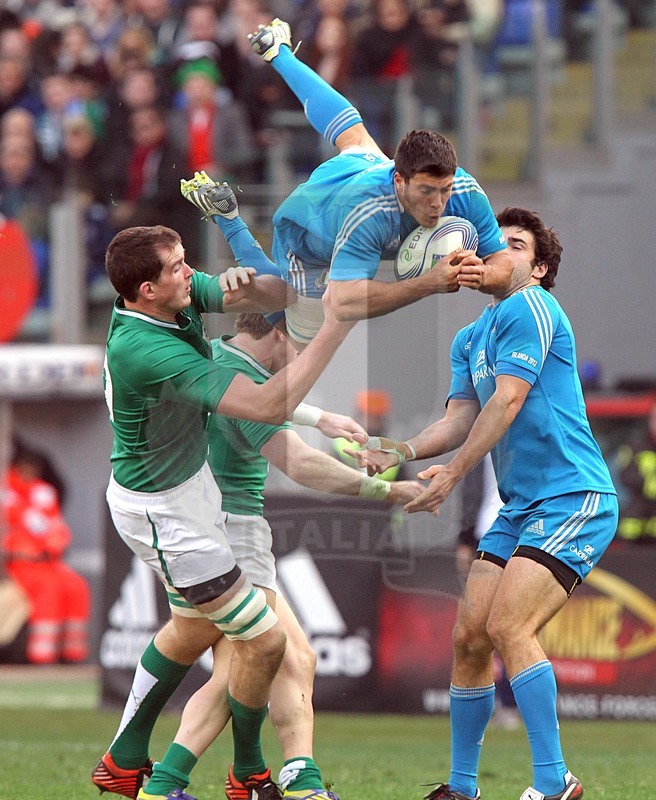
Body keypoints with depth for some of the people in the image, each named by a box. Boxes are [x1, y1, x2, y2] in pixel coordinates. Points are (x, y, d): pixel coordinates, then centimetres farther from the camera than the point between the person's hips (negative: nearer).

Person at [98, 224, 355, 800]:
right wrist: (335, 329, -36)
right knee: (264, 641, -1)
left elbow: (279, 297, -1)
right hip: (164, 511, -10)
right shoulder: (147, 351, -36)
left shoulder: (182, 297, -10)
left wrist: (248, 283, -25)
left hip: (191, 486, 10)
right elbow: (271, 406, -36)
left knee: (194, 626, 28)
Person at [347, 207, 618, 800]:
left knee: (507, 627, -21)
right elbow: (461, 419, 11)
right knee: (469, 638, 3)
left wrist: (452, 476, -14)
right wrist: (399, 454, -7)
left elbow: (507, 401, -14)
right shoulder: (468, 340, 20)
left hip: (573, 499, -9)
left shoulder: (530, 308, -8)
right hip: (519, 507, 9)